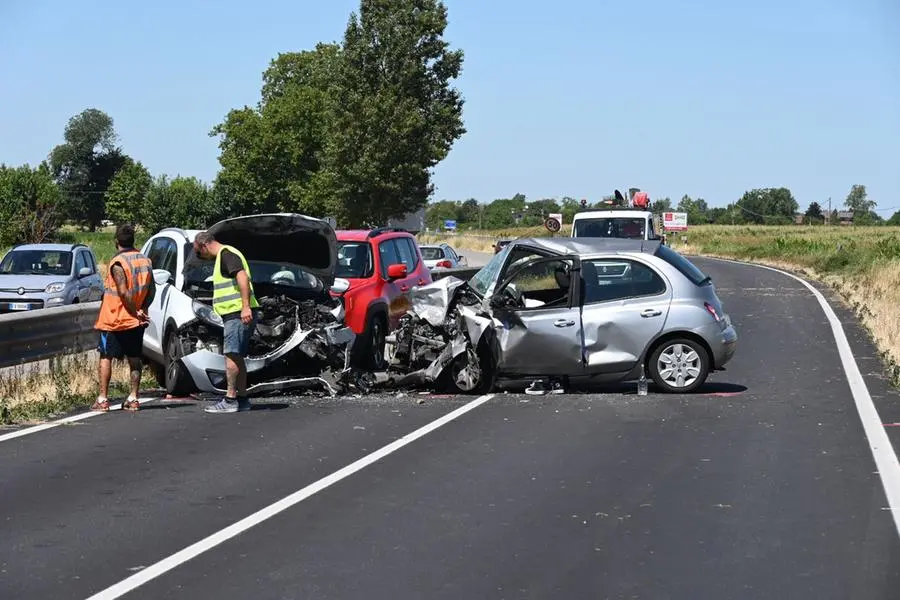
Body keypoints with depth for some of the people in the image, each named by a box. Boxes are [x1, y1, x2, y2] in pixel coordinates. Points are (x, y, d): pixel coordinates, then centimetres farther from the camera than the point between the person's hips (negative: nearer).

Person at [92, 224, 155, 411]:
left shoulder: (118, 262, -15)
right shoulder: (145, 261, 6)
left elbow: (123, 292, -20)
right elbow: (152, 289, 6)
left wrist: (136, 311, -13)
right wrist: (142, 309, 3)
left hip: (114, 320, -6)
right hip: (136, 321, 6)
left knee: (106, 357, 2)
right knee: (134, 359, 10)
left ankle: (103, 399, 0)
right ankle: (133, 399, 9)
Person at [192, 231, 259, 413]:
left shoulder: (226, 253, -9)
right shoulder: (223, 256, 24)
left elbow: (242, 276, -23)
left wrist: (245, 306, -29)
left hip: (238, 312, -11)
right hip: (238, 313, 11)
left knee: (231, 354, -12)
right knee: (238, 356, 12)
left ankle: (230, 399, -13)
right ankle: (242, 398, 15)